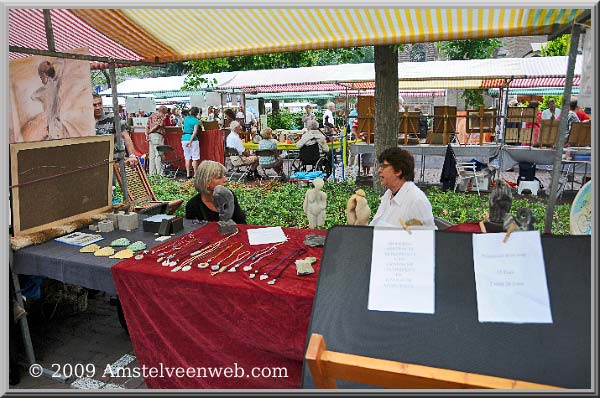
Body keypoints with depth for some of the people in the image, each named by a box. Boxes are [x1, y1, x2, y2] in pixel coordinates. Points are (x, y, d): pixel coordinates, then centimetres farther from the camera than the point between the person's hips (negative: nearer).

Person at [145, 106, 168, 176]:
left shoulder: (151, 115, 22)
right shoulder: (161, 115, -2)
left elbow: (147, 126, 15)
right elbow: (158, 125, -15)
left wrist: (147, 134, 9)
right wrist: (151, 130, -3)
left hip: (151, 135, 8)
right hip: (158, 135, -8)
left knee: (152, 155, 8)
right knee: (158, 155, -8)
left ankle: (152, 173, 10)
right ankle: (160, 173, -9)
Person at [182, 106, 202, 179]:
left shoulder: (186, 118, 11)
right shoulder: (196, 120, -6)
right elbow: (195, 132, -17)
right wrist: (190, 141, -19)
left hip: (184, 138, 6)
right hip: (192, 139, -6)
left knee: (187, 158, 10)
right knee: (195, 158, 0)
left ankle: (188, 174, 10)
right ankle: (195, 174, 1)